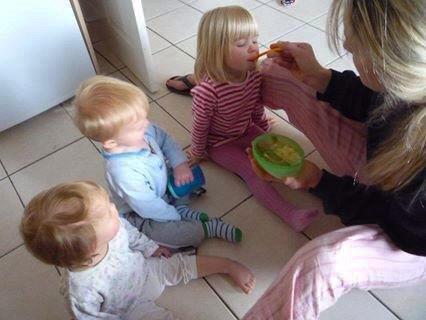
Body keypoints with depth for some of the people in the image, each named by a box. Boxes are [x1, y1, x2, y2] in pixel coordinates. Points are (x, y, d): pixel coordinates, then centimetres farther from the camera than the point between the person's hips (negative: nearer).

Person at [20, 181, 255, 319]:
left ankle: (229, 265, 30)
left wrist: (151, 248, 10)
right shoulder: (80, 291, -42)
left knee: (184, 266, 8)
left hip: (145, 269, 4)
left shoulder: (110, 227, -30)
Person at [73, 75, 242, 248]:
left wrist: (180, 163, -13)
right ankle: (210, 228, 4)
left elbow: (165, 140, 0)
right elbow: (148, 207, -30)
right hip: (143, 216, -8)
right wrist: (176, 216, -15)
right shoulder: (124, 172, -43)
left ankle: (181, 207, 4)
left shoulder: (143, 131, -23)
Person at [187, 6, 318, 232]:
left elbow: (257, 107, 3)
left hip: (247, 130, 7)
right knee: (251, 170, -19)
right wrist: (197, 154, -6)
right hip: (220, 143, -7)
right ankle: (290, 215, -24)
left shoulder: (254, 74, -16)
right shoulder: (207, 90, -35)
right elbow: (200, 126, -20)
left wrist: (266, 131, 15)